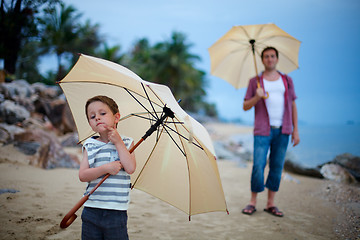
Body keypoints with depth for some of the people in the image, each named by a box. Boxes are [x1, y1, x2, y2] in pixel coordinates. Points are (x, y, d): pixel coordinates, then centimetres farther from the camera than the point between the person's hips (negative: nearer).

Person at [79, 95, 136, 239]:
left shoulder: (126, 144, 4)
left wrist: (118, 142, -9)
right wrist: (106, 168, -17)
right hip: (92, 210, 2)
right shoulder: (89, 146, 6)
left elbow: (130, 168, -12)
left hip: (116, 211, -1)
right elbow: (82, 175, -3)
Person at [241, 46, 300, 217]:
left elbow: (293, 106, 13)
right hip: (262, 131, -2)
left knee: (277, 166, 4)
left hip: (282, 131, 2)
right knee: (258, 166, -7)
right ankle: (253, 202, 7)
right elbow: (245, 106, 6)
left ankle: (271, 204, 13)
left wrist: (295, 130, 7)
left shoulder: (287, 80, 13)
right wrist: (257, 97, -14)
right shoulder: (255, 81, 7)